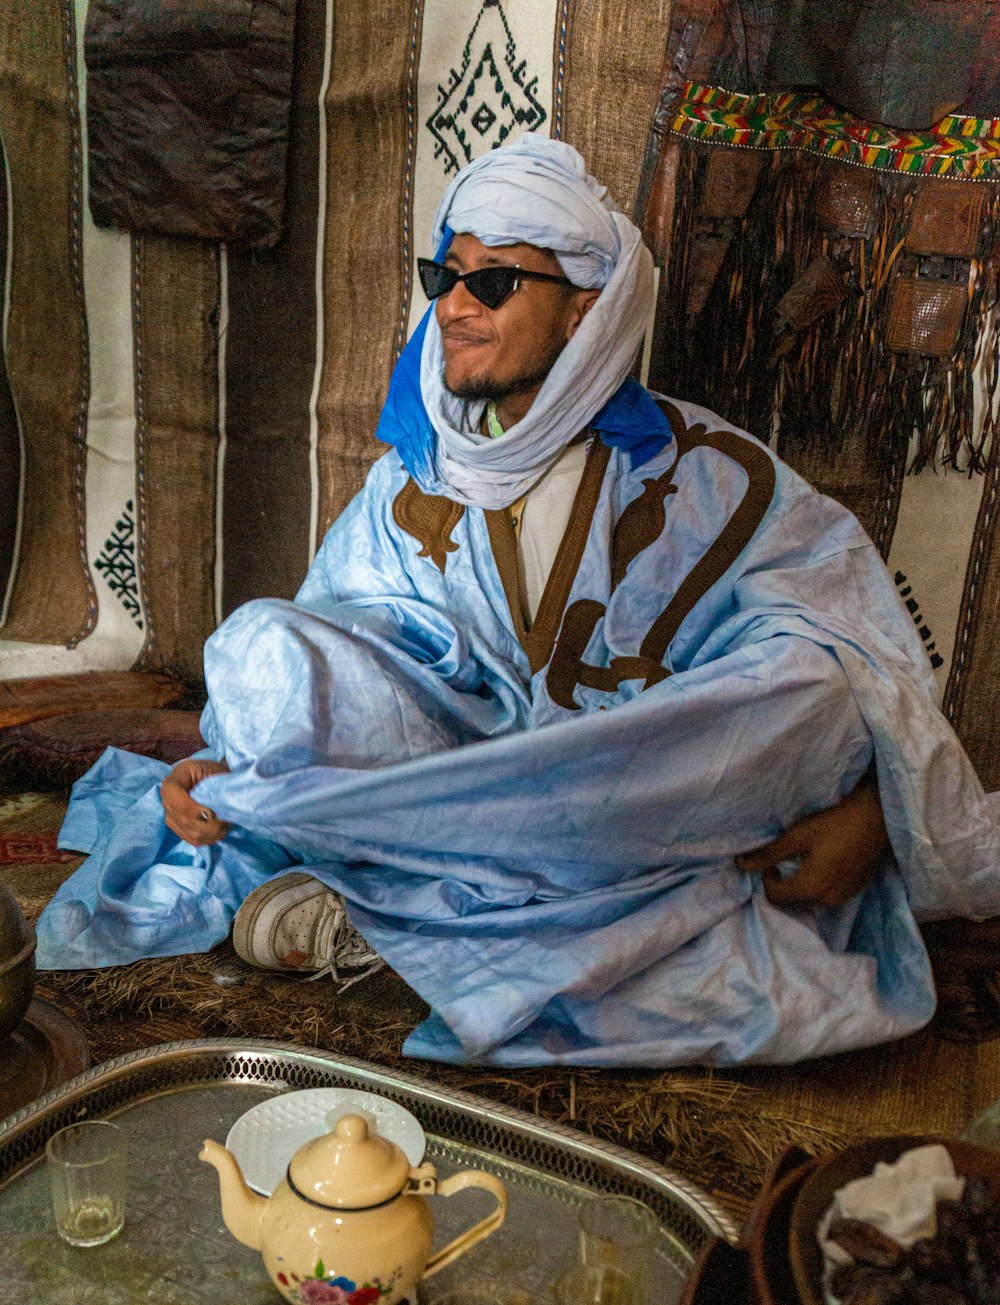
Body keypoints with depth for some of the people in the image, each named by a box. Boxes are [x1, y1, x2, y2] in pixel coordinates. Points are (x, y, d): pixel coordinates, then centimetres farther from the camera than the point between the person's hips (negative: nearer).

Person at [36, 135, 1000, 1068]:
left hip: (651, 801, -1)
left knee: (806, 687, -33)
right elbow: (337, 663, 5)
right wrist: (229, 767, -12)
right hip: (455, 754, 2)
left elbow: (868, 641, -6)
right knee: (264, 645, -16)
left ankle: (384, 901, -29)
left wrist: (868, 804, -22)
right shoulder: (414, 480, 7)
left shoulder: (694, 472, -3)